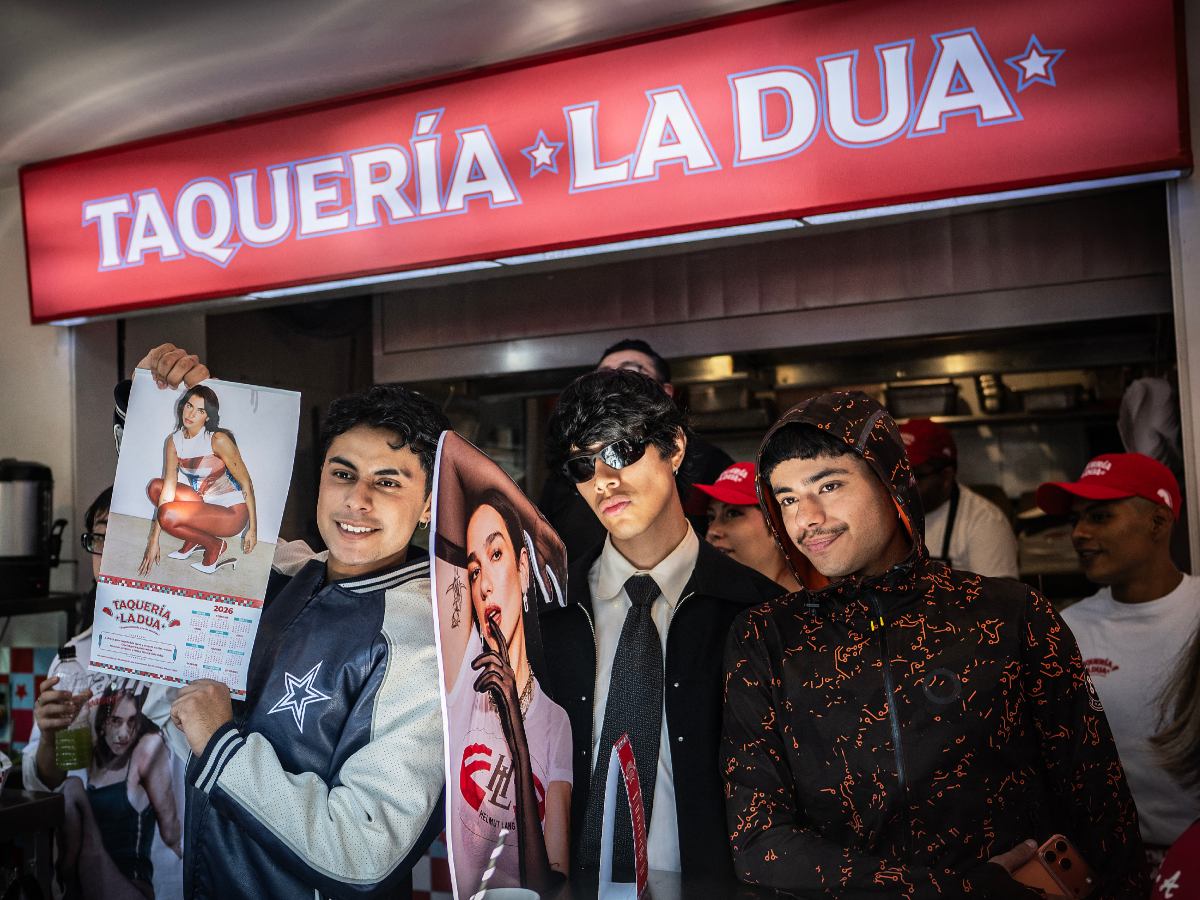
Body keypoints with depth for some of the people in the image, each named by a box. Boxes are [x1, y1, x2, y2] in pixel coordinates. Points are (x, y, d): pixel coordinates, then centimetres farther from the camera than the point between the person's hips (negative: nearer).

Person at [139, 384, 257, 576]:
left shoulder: (218, 440, -21)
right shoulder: (174, 441, -3)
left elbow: (246, 484, -16)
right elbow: (169, 489, -7)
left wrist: (253, 529, -16)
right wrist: (154, 540, -12)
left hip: (233, 512, -7)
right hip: (204, 503, 7)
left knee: (168, 516, -25)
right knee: (155, 486, 0)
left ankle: (215, 546, -1)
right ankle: (193, 541, 3)